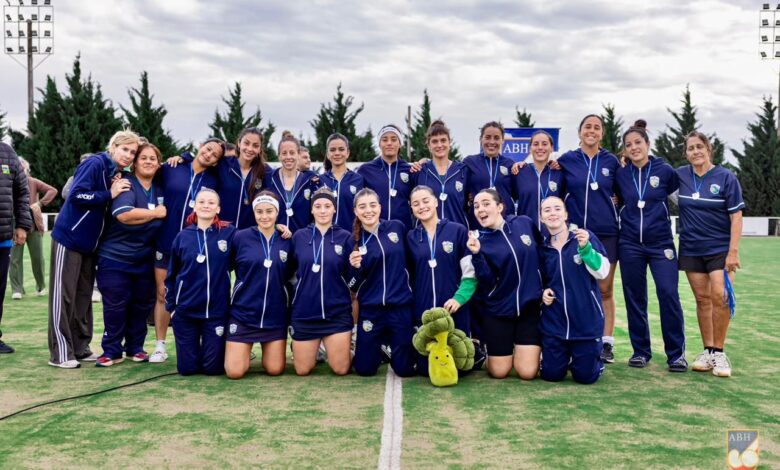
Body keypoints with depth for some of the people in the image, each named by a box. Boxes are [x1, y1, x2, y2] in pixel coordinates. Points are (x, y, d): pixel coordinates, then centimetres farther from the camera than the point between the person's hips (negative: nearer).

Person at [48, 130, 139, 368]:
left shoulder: (117, 174, 11)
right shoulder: (95, 164, -13)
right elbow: (77, 195, -23)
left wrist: (116, 192, -3)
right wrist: (109, 194, -18)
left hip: (88, 242, 8)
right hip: (69, 238, -8)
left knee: (83, 296, 11)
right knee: (63, 295, -3)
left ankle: (80, 348, 19)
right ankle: (60, 353, 1)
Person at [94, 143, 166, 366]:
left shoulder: (159, 190, 7)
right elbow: (123, 214, -29)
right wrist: (156, 213, -18)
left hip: (145, 259, 6)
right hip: (115, 257, -5)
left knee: (142, 304, 10)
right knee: (115, 305, -1)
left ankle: (135, 348, 24)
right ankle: (112, 351, 11)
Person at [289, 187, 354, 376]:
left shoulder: (345, 237, 1)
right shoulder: (299, 236, 3)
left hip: (337, 312, -1)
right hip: (304, 311, 1)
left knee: (341, 369, 0)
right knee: (302, 370, 7)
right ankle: (314, 350, 40)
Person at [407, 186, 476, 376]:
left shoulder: (458, 231, -1)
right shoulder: (411, 238, 9)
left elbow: (471, 271, -4)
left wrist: (459, 298, -16)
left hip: (453, 309, -2)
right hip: (423, 311, 2)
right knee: (425, 367, 3)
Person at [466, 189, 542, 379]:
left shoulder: (525, 223, -1)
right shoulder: (479, 241, -7)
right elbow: (488, 284, -16)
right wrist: (477, 255, -28)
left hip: (529, 306, 1)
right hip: (498, 311, -1)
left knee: (527, 373, -5)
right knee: (498, 373, 3)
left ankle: (521, 349, 26)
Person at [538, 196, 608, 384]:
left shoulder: (585, 237, -7)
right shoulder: (542, 247, 3)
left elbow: (603, 272, -14)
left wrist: (585, 247, -26)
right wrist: (543, 292, -4)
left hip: (586, 321, -3)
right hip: (554, 323, 3)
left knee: (585, 376, 4)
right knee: (551, 375, 5)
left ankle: (594, 353, 36)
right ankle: (565, 355, 37)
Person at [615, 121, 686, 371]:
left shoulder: (664, 170, -2)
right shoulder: (621, 175, 4)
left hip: (661, 243, -2)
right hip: (630, 245, 2)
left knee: (668, 295, -11)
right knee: (635, 298, 5)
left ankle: (676, 353, 2)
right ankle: (640, 351, 17)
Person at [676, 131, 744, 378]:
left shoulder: (726, 177, -6)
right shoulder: (679, 176, 2)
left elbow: (736, 216, -8)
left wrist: (733, 251, -14)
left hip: (720, 248, -2)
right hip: (691, 249, 3)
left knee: (720, 296, -14)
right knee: (702, 299, 5)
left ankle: (719, 352, 0)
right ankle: (707, 351, 14)